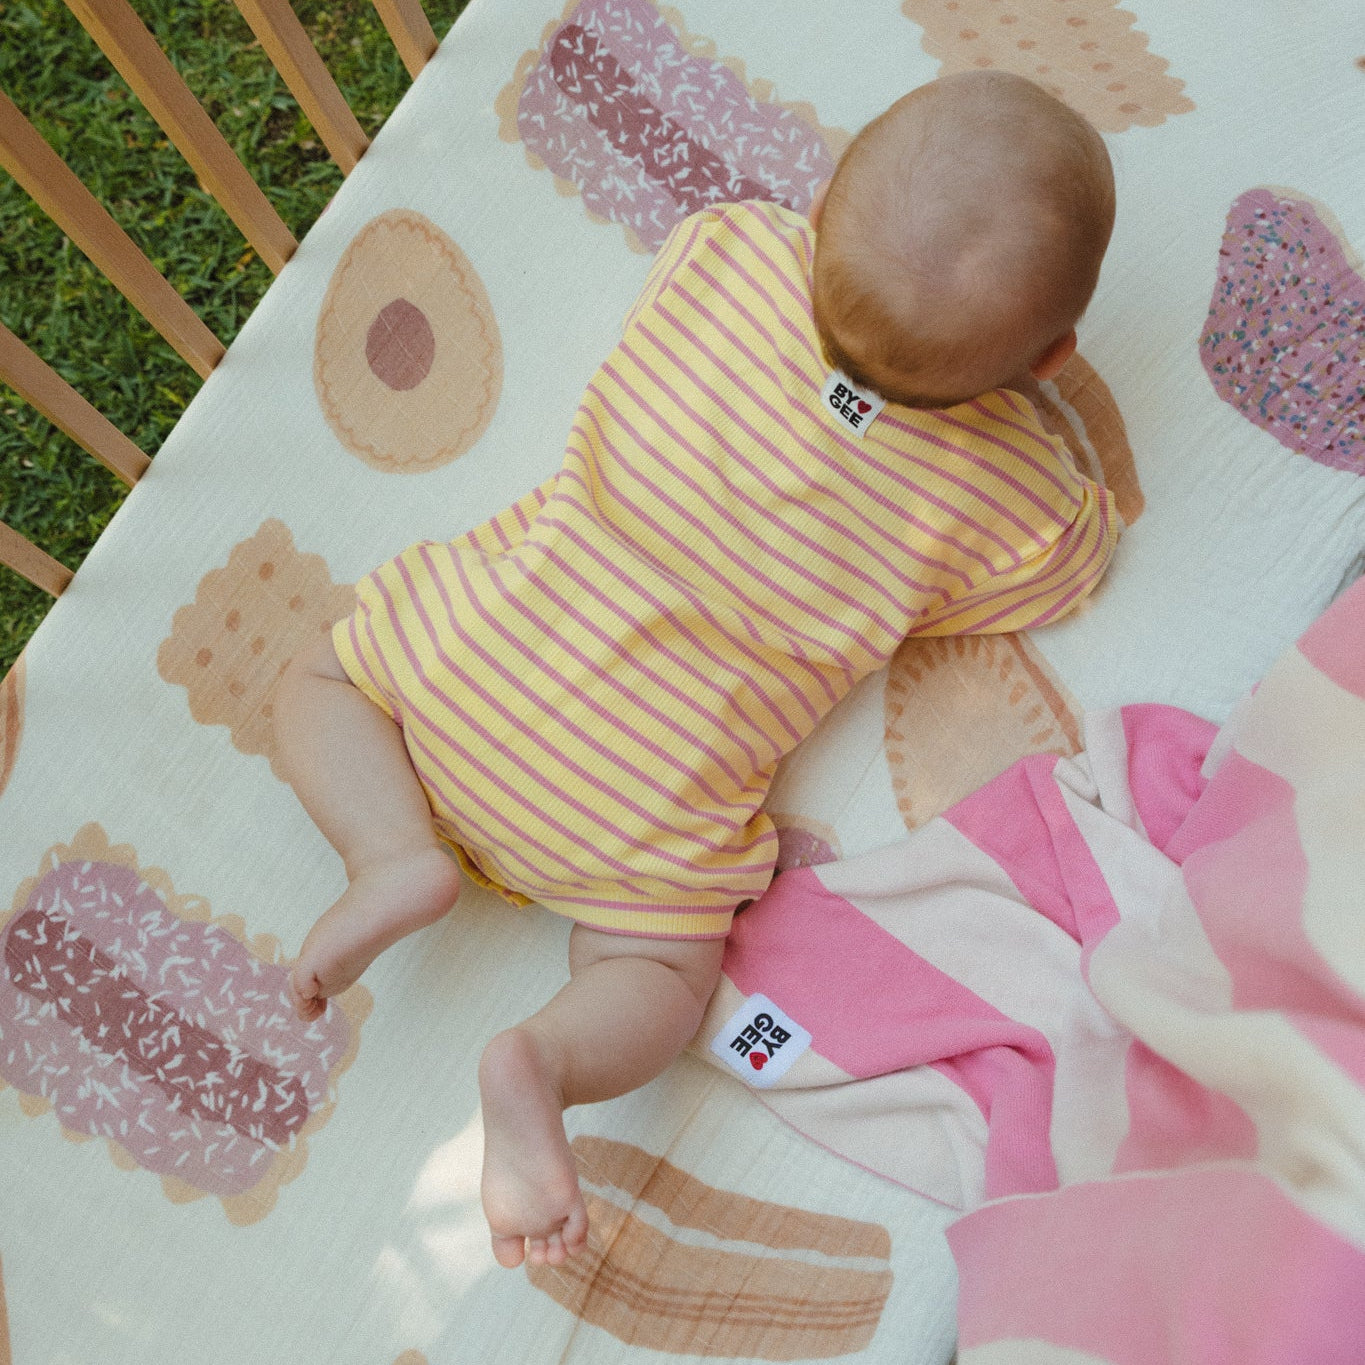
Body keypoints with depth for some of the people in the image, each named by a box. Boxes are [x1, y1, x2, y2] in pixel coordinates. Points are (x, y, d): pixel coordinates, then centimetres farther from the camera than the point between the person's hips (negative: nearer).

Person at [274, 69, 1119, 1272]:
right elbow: (1077, 554, 12)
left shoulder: (725, 244, -8)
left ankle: (399, 853, 2)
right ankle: (547, 1061, -11)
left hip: (472, 667, 2)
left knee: (320, 683, 26)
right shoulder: (1017, 510, -11)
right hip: (646, 805, -1)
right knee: (656, 981, 18)